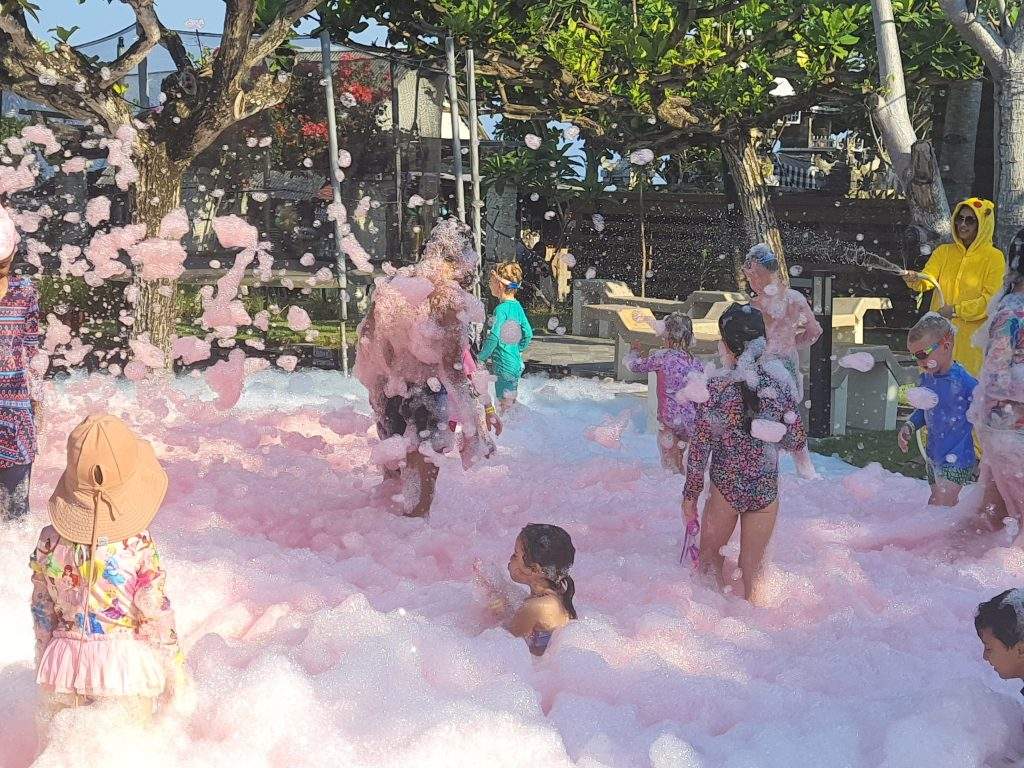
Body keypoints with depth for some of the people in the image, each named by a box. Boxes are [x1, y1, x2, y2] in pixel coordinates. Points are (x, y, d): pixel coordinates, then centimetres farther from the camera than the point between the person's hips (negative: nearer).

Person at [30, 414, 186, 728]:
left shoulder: (51, 540, -7)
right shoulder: (137, 543, -17)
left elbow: (42, 610, 4)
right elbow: (155, 612, -10)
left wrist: (44, 662, 19)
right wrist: (173, 663, 4)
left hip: (65, 662, 3)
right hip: (126, 662, -3)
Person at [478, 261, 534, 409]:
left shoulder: (501, 309, -19)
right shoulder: (517, 306, 5)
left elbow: (494, 337, -27)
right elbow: (528, 334, 9)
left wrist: (481, 357, -16)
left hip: (503, 366, -8)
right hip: (517, 364, 8)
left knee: (504, 404, 2)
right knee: (512, 402, 19)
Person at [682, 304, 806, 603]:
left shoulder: (717, 386, -14)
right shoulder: (779, 383, -5)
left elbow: (700, 445, -10)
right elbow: (797, 441, 0)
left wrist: (690, 494, -1)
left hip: (726, 488, -3)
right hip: (767, 489, 3)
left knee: (709, 557, 18)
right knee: (752, 567, 17)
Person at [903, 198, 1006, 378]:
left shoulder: (994, 257, -2)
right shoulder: (943, 251, 10)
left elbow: (991, 300, -9)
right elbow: (928, 279, -2)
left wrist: (956, 310, -17)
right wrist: (915, 280, -25)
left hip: (971, 337, -3)